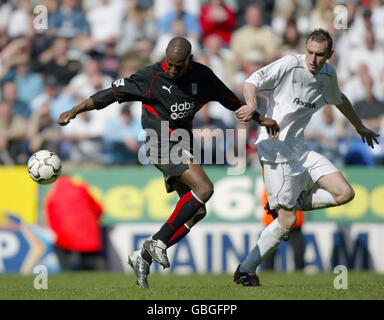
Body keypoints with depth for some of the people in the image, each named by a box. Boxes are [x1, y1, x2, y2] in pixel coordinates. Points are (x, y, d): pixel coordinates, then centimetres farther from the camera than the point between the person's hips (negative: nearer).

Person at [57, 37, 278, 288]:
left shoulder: (202, 76, 5)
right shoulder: (151, 78, -10)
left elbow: (231, 100, 20)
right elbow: (114, 93, -7)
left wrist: (260, 118, 26)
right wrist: (75, 111, -9)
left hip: (182, 145, 7)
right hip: (162, 143, -7)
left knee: (197, 211, 1)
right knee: (204, 188, -24)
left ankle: (144, 257, 4)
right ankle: (158, 241, -20)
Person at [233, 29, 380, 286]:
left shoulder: (329, 75, 6)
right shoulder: (289, 65, -14)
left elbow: (339, 99, 28)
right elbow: (251, 83, -17)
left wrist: (360, 126, 41)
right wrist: (252, 106, -38)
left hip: (300, 149, 7)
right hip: (276, 149, -7)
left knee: (345, 194, -4)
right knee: (287, 221, -9)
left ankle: (289, 203, 12)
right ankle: (245, 270, 4)